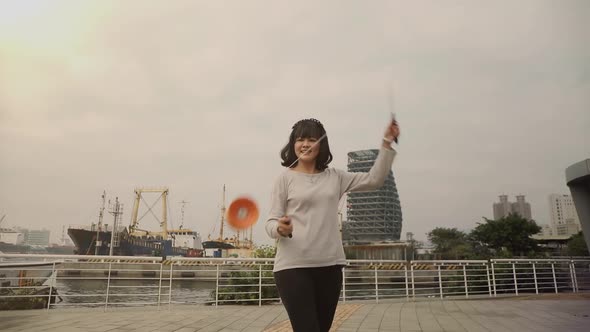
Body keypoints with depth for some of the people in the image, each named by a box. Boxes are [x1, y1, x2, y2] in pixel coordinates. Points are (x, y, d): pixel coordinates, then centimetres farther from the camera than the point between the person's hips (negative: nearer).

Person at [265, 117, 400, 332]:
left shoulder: (335, 177, 12)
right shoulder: (286, 178, 0)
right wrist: (280, 228, -25)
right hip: (292, 266, -4)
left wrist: (387, 143, 2)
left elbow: (374, 180, 8)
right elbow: (271, 222, -2)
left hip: (330, 265, 4)